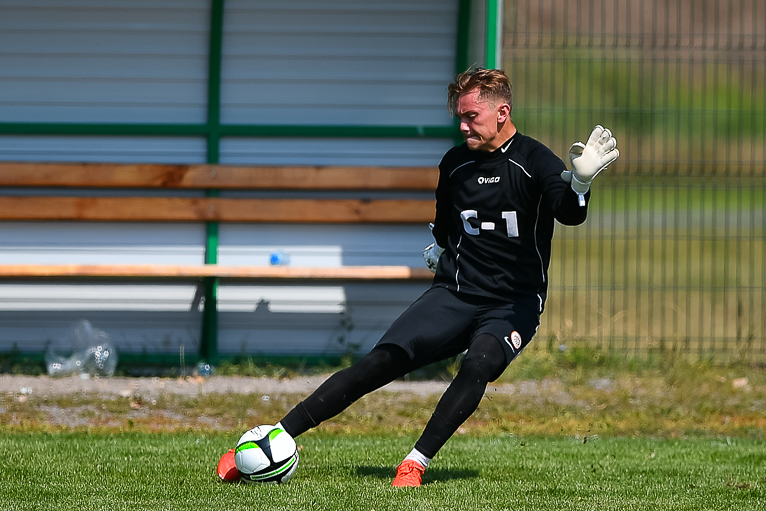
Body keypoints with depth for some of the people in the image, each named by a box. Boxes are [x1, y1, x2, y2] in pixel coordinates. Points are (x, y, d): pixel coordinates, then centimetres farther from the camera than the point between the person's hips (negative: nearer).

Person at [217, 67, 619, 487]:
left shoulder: (534, 162, -9)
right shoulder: (455, 164, 8)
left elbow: (569, 215, -31)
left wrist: (580, 183, -49)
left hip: (514, 303, -4)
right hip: (455, 294, 4)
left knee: (478, 363, -35)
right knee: (381, 363, -13)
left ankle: (415, 465, -29)